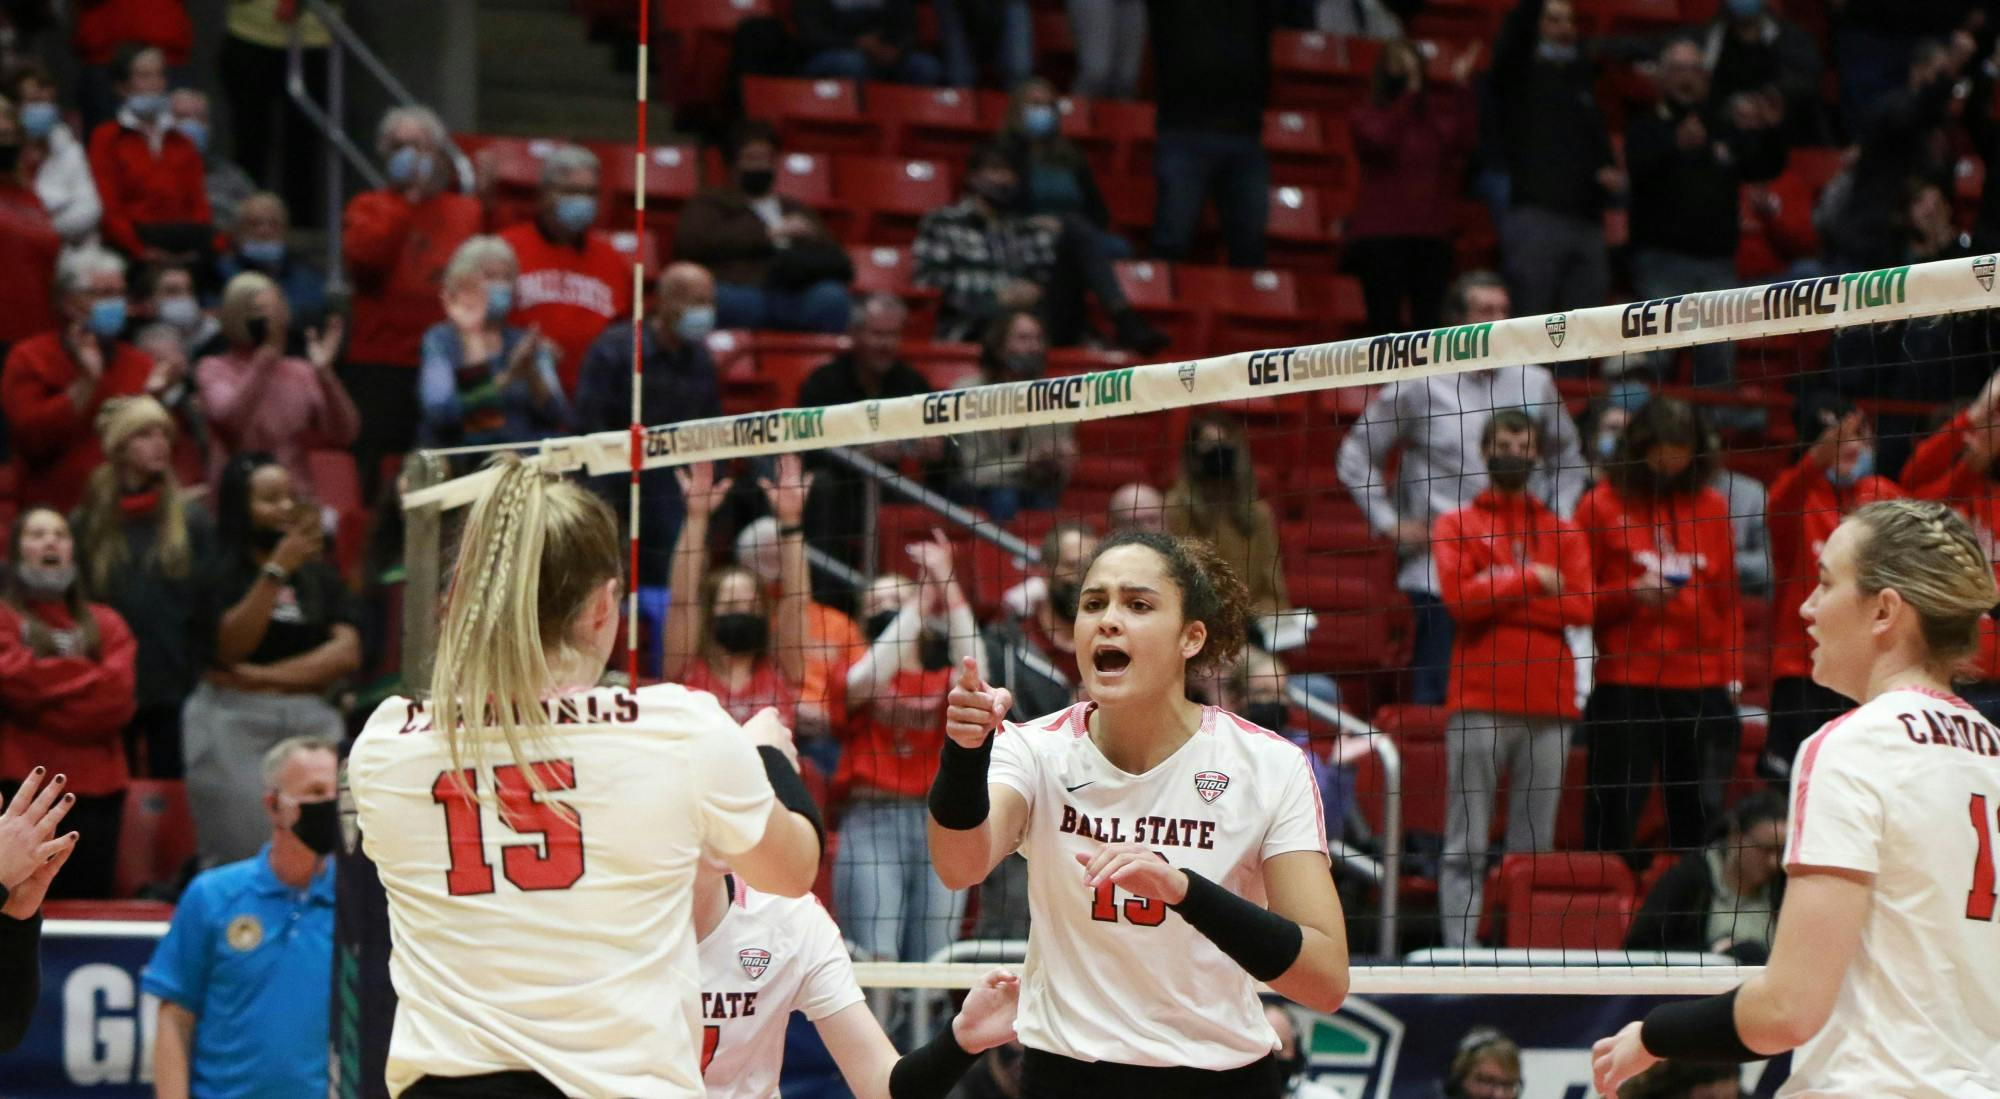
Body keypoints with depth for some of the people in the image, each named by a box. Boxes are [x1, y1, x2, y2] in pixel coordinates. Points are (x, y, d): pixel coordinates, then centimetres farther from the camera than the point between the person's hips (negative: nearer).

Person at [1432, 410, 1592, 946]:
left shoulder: (1563, 533, 16)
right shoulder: (1456, 526, 11)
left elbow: (1580, 607, 0)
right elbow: (1459, 596, -7)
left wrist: (1499, 596, -4)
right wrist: (1532, 581, -2)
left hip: (1549, 704, 2)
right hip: (1479, 703, -2)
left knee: (1536, 847, 1)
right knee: (1466, 844, -6)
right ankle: (1460, 949, -9)